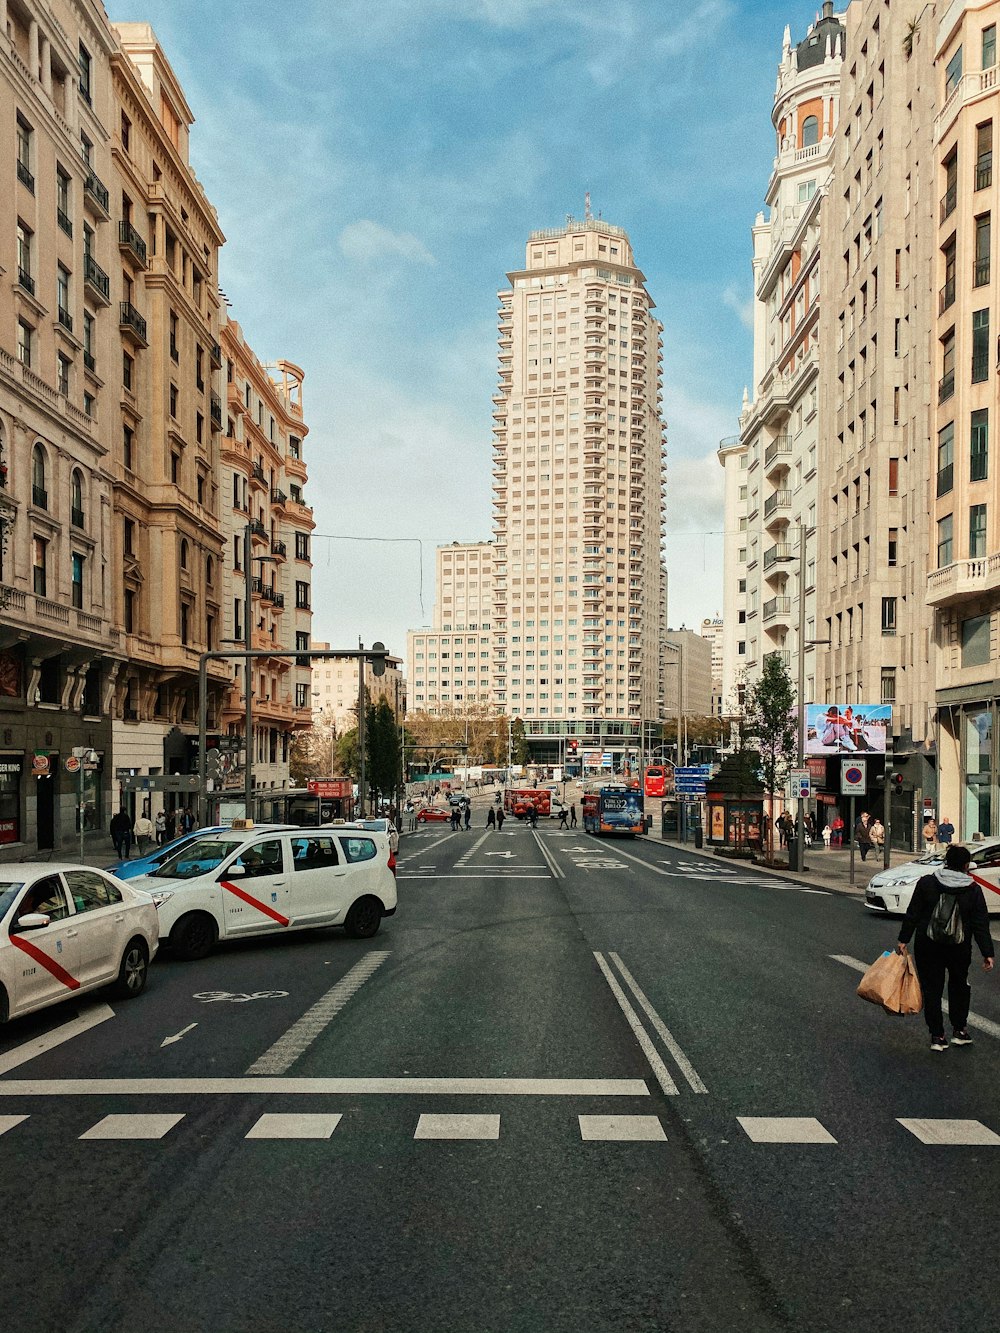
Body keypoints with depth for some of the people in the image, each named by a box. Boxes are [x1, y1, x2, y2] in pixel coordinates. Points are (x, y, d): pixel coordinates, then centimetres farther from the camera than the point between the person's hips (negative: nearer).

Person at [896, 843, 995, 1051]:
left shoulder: (926, 883, -6)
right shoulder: (973, 889, -6)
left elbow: (912, 915, -4)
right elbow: (981, 924, -5)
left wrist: (903, 940, 2)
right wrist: (987, 953, 0)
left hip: (927, 946, -1)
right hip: (960, 948, 1)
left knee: (931, 989, 7)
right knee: (959, 986, 23)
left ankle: (937, 1036, 8)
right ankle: (959, 1030, 25)